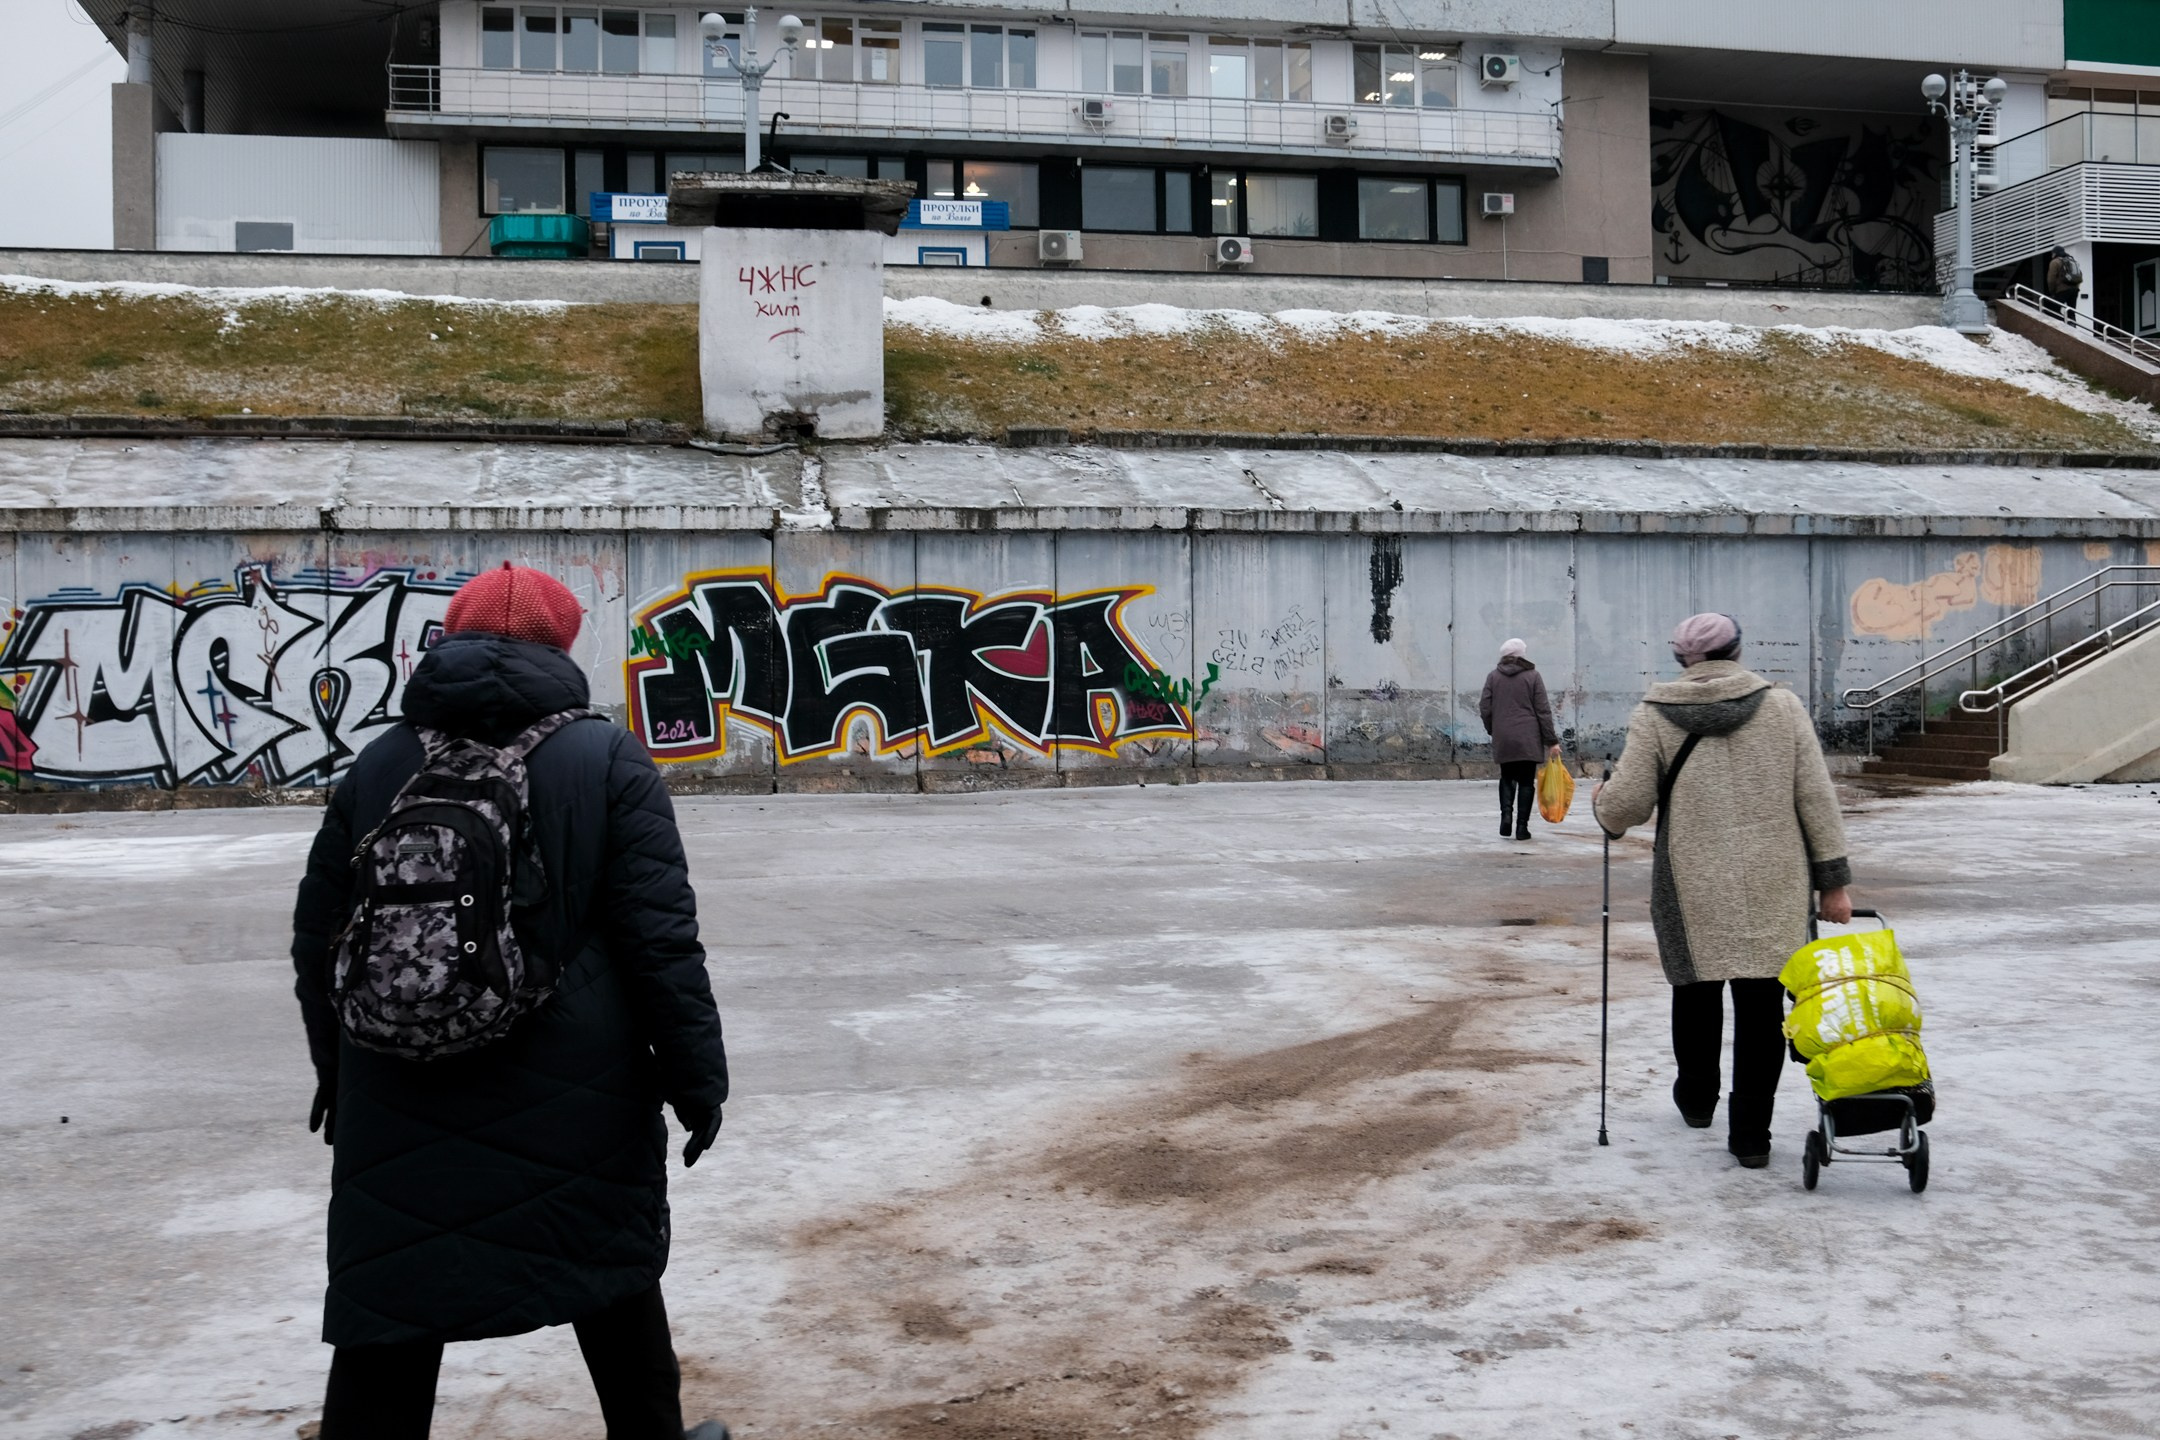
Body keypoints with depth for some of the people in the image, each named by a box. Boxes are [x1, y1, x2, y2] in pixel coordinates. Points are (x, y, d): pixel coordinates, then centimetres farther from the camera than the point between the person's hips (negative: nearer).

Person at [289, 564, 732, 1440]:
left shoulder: (379, 764, 5)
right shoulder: (605, 758, -5)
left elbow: (319, 933, 12)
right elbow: (662, 940, -10)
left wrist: (336, 1066, 25)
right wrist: (697, 1078, -2)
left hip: (403, 1095, 2)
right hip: (573, 1089, -2)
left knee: (388, 1311, 7)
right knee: (614, 1277, 18)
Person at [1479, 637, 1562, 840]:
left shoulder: (1493, 677, 4)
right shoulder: (1533, 676, -1)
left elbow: (1485, 709, 3)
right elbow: (1543, 711, -3)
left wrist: (1492, 730, 20)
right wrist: (1551, 740, 0)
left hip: (1502, 740, 2)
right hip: (1529, 740, -2)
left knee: (1507, 778, 17)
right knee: (1526, 781, 4)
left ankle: (1506, 814, -5)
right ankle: (1522, 826, 1)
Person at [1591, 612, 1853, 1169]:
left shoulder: (1654, 716, -2)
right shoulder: (1782, 706, 2)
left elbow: (1627, 804, -4)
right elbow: (1816, 798, 1)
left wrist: (1601, 803, 19)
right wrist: (1833, 880, 6)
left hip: (1693, 888, 0)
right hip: (1773, 890, 0)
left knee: (1697, 988, 19)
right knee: (1761, 1001, 5)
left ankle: (1697, 1098, 38)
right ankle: (1751, 1133, 6)